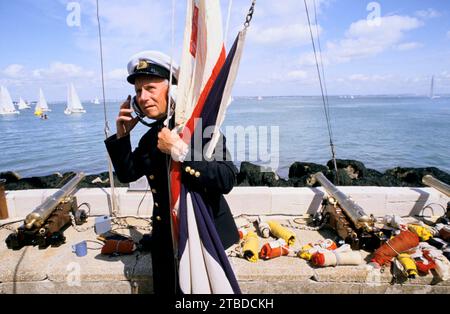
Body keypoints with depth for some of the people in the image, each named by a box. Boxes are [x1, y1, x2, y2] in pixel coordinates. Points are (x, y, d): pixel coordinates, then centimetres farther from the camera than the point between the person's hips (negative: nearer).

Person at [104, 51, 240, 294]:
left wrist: (180, 151, -32)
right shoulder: (151, 136, 1)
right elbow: (127, 174, 10)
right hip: (166, 237, 6)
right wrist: (122, 135, -3)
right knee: (165, 288, 24)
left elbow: (227, 180, -29)